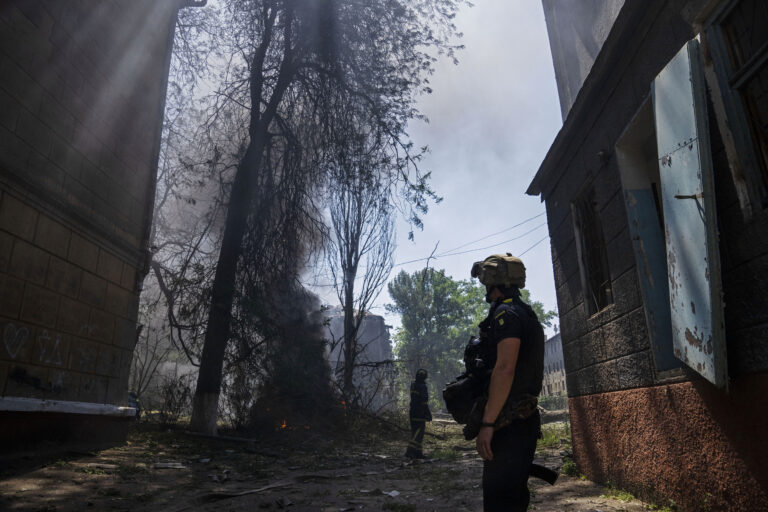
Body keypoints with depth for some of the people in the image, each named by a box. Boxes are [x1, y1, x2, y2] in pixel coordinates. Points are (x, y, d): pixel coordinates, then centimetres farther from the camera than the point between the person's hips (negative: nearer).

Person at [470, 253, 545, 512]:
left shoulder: (507, 313, -13)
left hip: (509, 422, -10)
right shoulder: (524, 313, 19)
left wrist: (487, 423, -23)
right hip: (523, 420, 10)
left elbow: (505, 369, -24)